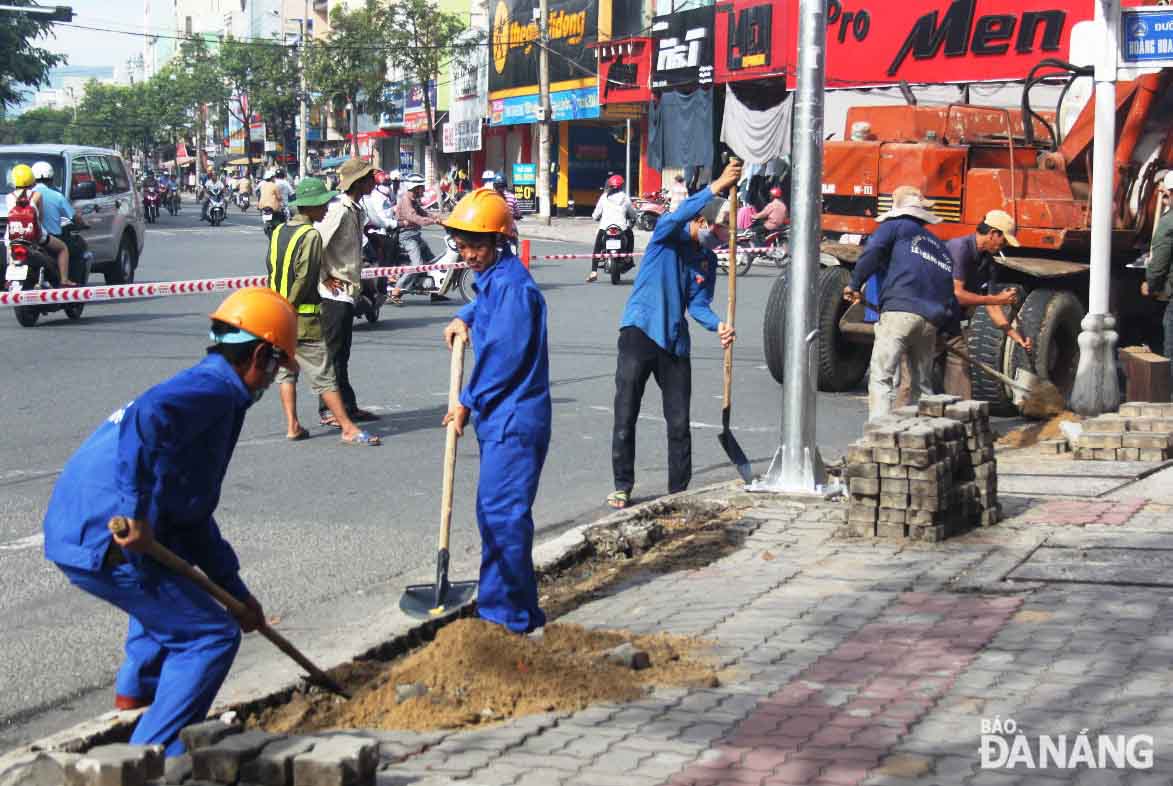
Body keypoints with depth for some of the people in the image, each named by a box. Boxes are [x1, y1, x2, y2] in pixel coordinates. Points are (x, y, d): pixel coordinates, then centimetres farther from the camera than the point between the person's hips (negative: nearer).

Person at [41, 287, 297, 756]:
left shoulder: (200, 390, 21)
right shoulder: (213, 392, -10)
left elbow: (194, 516, 27)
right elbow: (144, 420, -35)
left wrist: (237, 592, 28)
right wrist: (137, 514, -34)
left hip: (72, 529, 11)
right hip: (105, 543, -11)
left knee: (177, 572, 38)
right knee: (212, 637, -5)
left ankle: (136, 689, 48)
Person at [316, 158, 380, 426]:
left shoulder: (356, 210, 13)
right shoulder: (339, 210, -17)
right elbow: (316, 245, -24)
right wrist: (325, 278, -16)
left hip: (348, 291, 10)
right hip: (335, 292, -10)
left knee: (342, 353, 14)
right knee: (333, 352, -4)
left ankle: (348, 407, 20)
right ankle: (329, 410, 2)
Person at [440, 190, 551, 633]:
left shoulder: (511, 284, -17)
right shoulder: (492, 277, 15)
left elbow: (503, 356, -18)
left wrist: (468, 402, -8)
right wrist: (463, 317, 21)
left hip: (514, 421, -11)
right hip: (499, 418, 11)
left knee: (503, 514, -11)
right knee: (493, 512, 15)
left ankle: (512, 616, -7)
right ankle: (497, 606, 24)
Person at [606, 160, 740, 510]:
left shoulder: (708, 260, 8)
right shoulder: (668, 234, -6)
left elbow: (697, 302, 0)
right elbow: (681, 214, -29)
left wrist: (717, 325, -20)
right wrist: (718, 187, -39)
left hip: (675, 341, 5)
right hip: (640, 332, -5)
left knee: (679, 422, 4)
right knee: (625, 415, -2)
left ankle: (679, 491, 13)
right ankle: (622, 486, 10)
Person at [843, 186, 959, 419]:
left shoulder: (897, 227, 14)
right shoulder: (939, 245, 30)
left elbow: (872, 251, -6)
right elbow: (949, 293, 27)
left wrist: (855, 284, 0)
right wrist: (950, 332, 32)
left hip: (900, 311, -6)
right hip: (931, 321, 6)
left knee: (880, 378, -11)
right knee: (922, 385, 18)